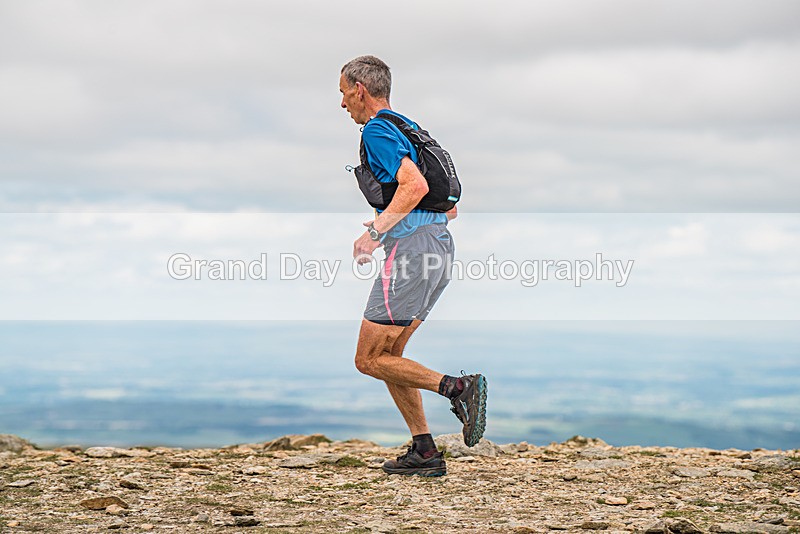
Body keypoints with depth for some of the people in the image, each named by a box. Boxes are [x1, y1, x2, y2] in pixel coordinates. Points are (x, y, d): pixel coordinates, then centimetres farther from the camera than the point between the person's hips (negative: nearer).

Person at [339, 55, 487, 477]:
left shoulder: (377, 131, -6)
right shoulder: (407, 127, 23)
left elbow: (415, 185, -23)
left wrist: (376, 232, -18)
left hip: (411, 248, -10)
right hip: (440, 246, 10)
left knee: (369, 359, -3)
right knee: (387, 355, 15)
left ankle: (457, 387, -14)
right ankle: (425, 453, 11)